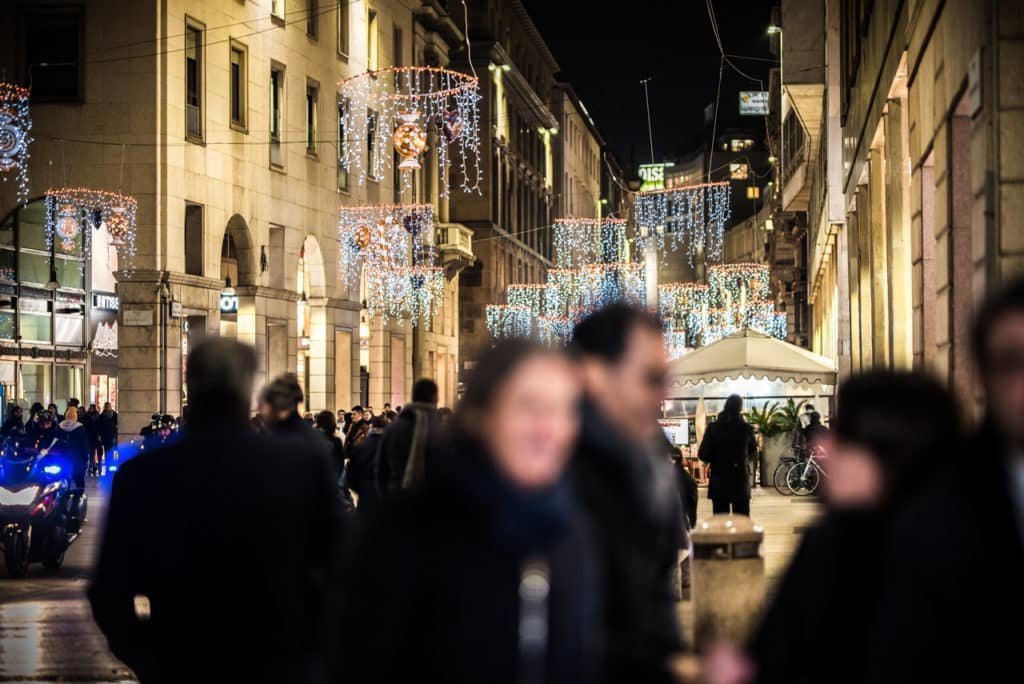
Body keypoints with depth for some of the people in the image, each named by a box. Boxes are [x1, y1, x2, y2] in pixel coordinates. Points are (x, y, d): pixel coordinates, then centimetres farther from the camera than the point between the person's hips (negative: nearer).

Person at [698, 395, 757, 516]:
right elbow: (752, 451, 13)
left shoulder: (713, 428, -8)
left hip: (719, 483, -1)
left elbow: (703, 455, -8)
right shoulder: (746, 428, -4)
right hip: (740, 482, 1)